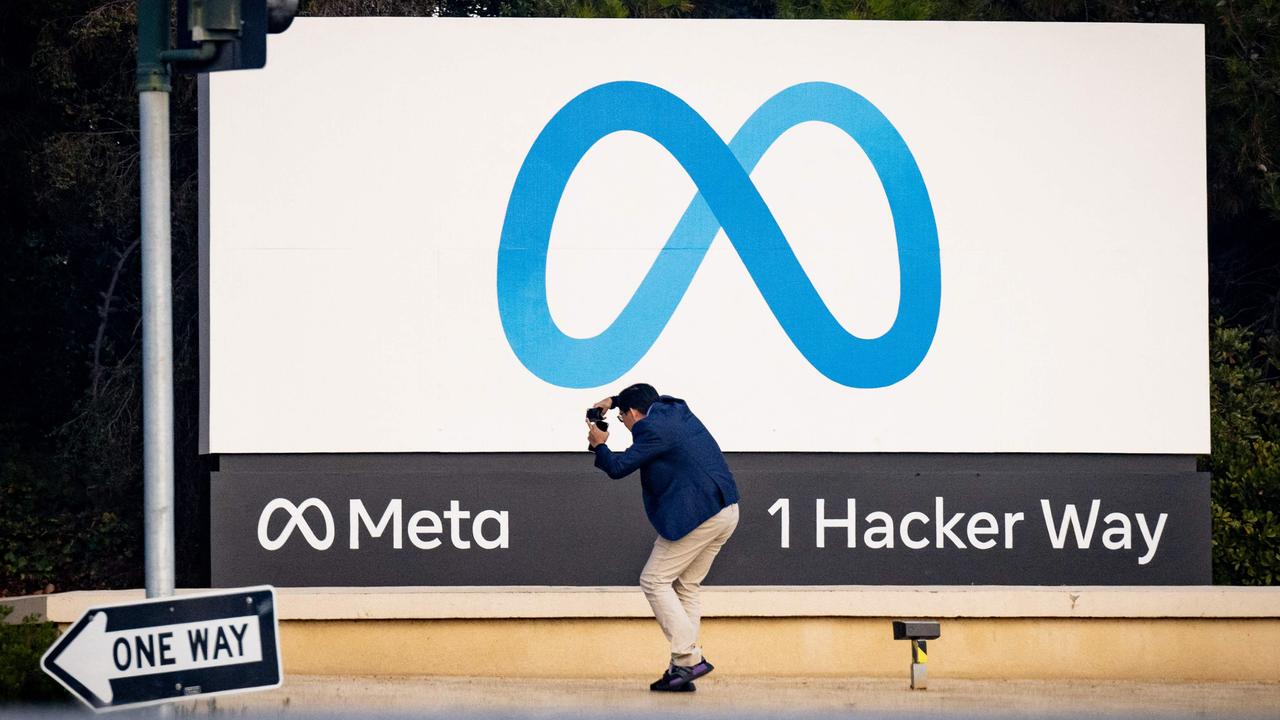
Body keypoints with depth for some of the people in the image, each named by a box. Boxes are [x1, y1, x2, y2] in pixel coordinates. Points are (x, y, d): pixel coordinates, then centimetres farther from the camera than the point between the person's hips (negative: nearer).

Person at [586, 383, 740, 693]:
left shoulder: (653, 430, -11)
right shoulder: (676, 409, 16)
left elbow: (618, 468, -9)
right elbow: (650, 399, 41)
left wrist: (599, 445, 8)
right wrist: (613, 401, 37)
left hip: (696, 514, -10)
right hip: (727, 511, 10)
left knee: (654, 581, -2)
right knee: (686, 585, 14)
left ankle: (688, 657, -10)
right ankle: (684, 666, 8)